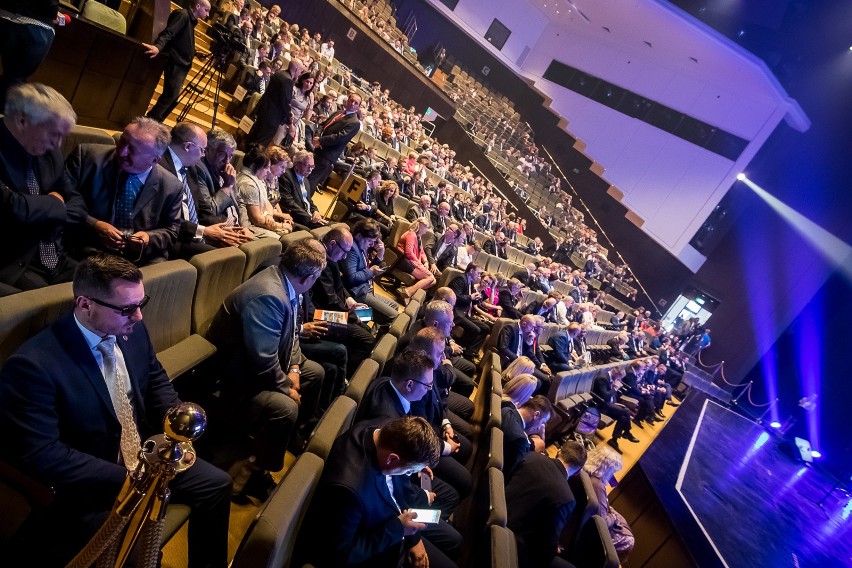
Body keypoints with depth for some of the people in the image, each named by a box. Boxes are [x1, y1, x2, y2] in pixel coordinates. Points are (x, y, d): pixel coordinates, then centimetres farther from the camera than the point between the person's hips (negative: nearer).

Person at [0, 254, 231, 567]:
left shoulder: (132, 330, -5)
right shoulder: (33, 364, -25)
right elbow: (40, 454, -24)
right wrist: (125, 478, -24)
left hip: (147, 453, 7)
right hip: (91, 484, -6)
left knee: (217, 483, 2)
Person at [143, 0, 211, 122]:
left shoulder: (191, 20, 18)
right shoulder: (182, 15, -10)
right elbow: (167, 33, -24)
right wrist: (158, 47, -39)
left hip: (182, 65, 9)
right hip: (175, 63, -9)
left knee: (173, 97, 10)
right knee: (170, 95, -13)